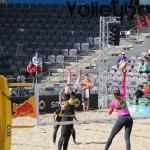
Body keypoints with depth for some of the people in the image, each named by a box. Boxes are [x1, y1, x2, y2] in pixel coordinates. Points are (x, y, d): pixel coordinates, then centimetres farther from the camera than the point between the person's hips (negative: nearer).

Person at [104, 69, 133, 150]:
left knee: (111, 136, 8)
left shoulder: (113, 103, -3)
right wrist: (124, 74, -1)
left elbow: (109, 113, 9)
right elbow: (123, 85, 4)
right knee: (127, 137, 0)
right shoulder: (122, 97, 1)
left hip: (121, 119, -3)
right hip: (129, 118, 3)